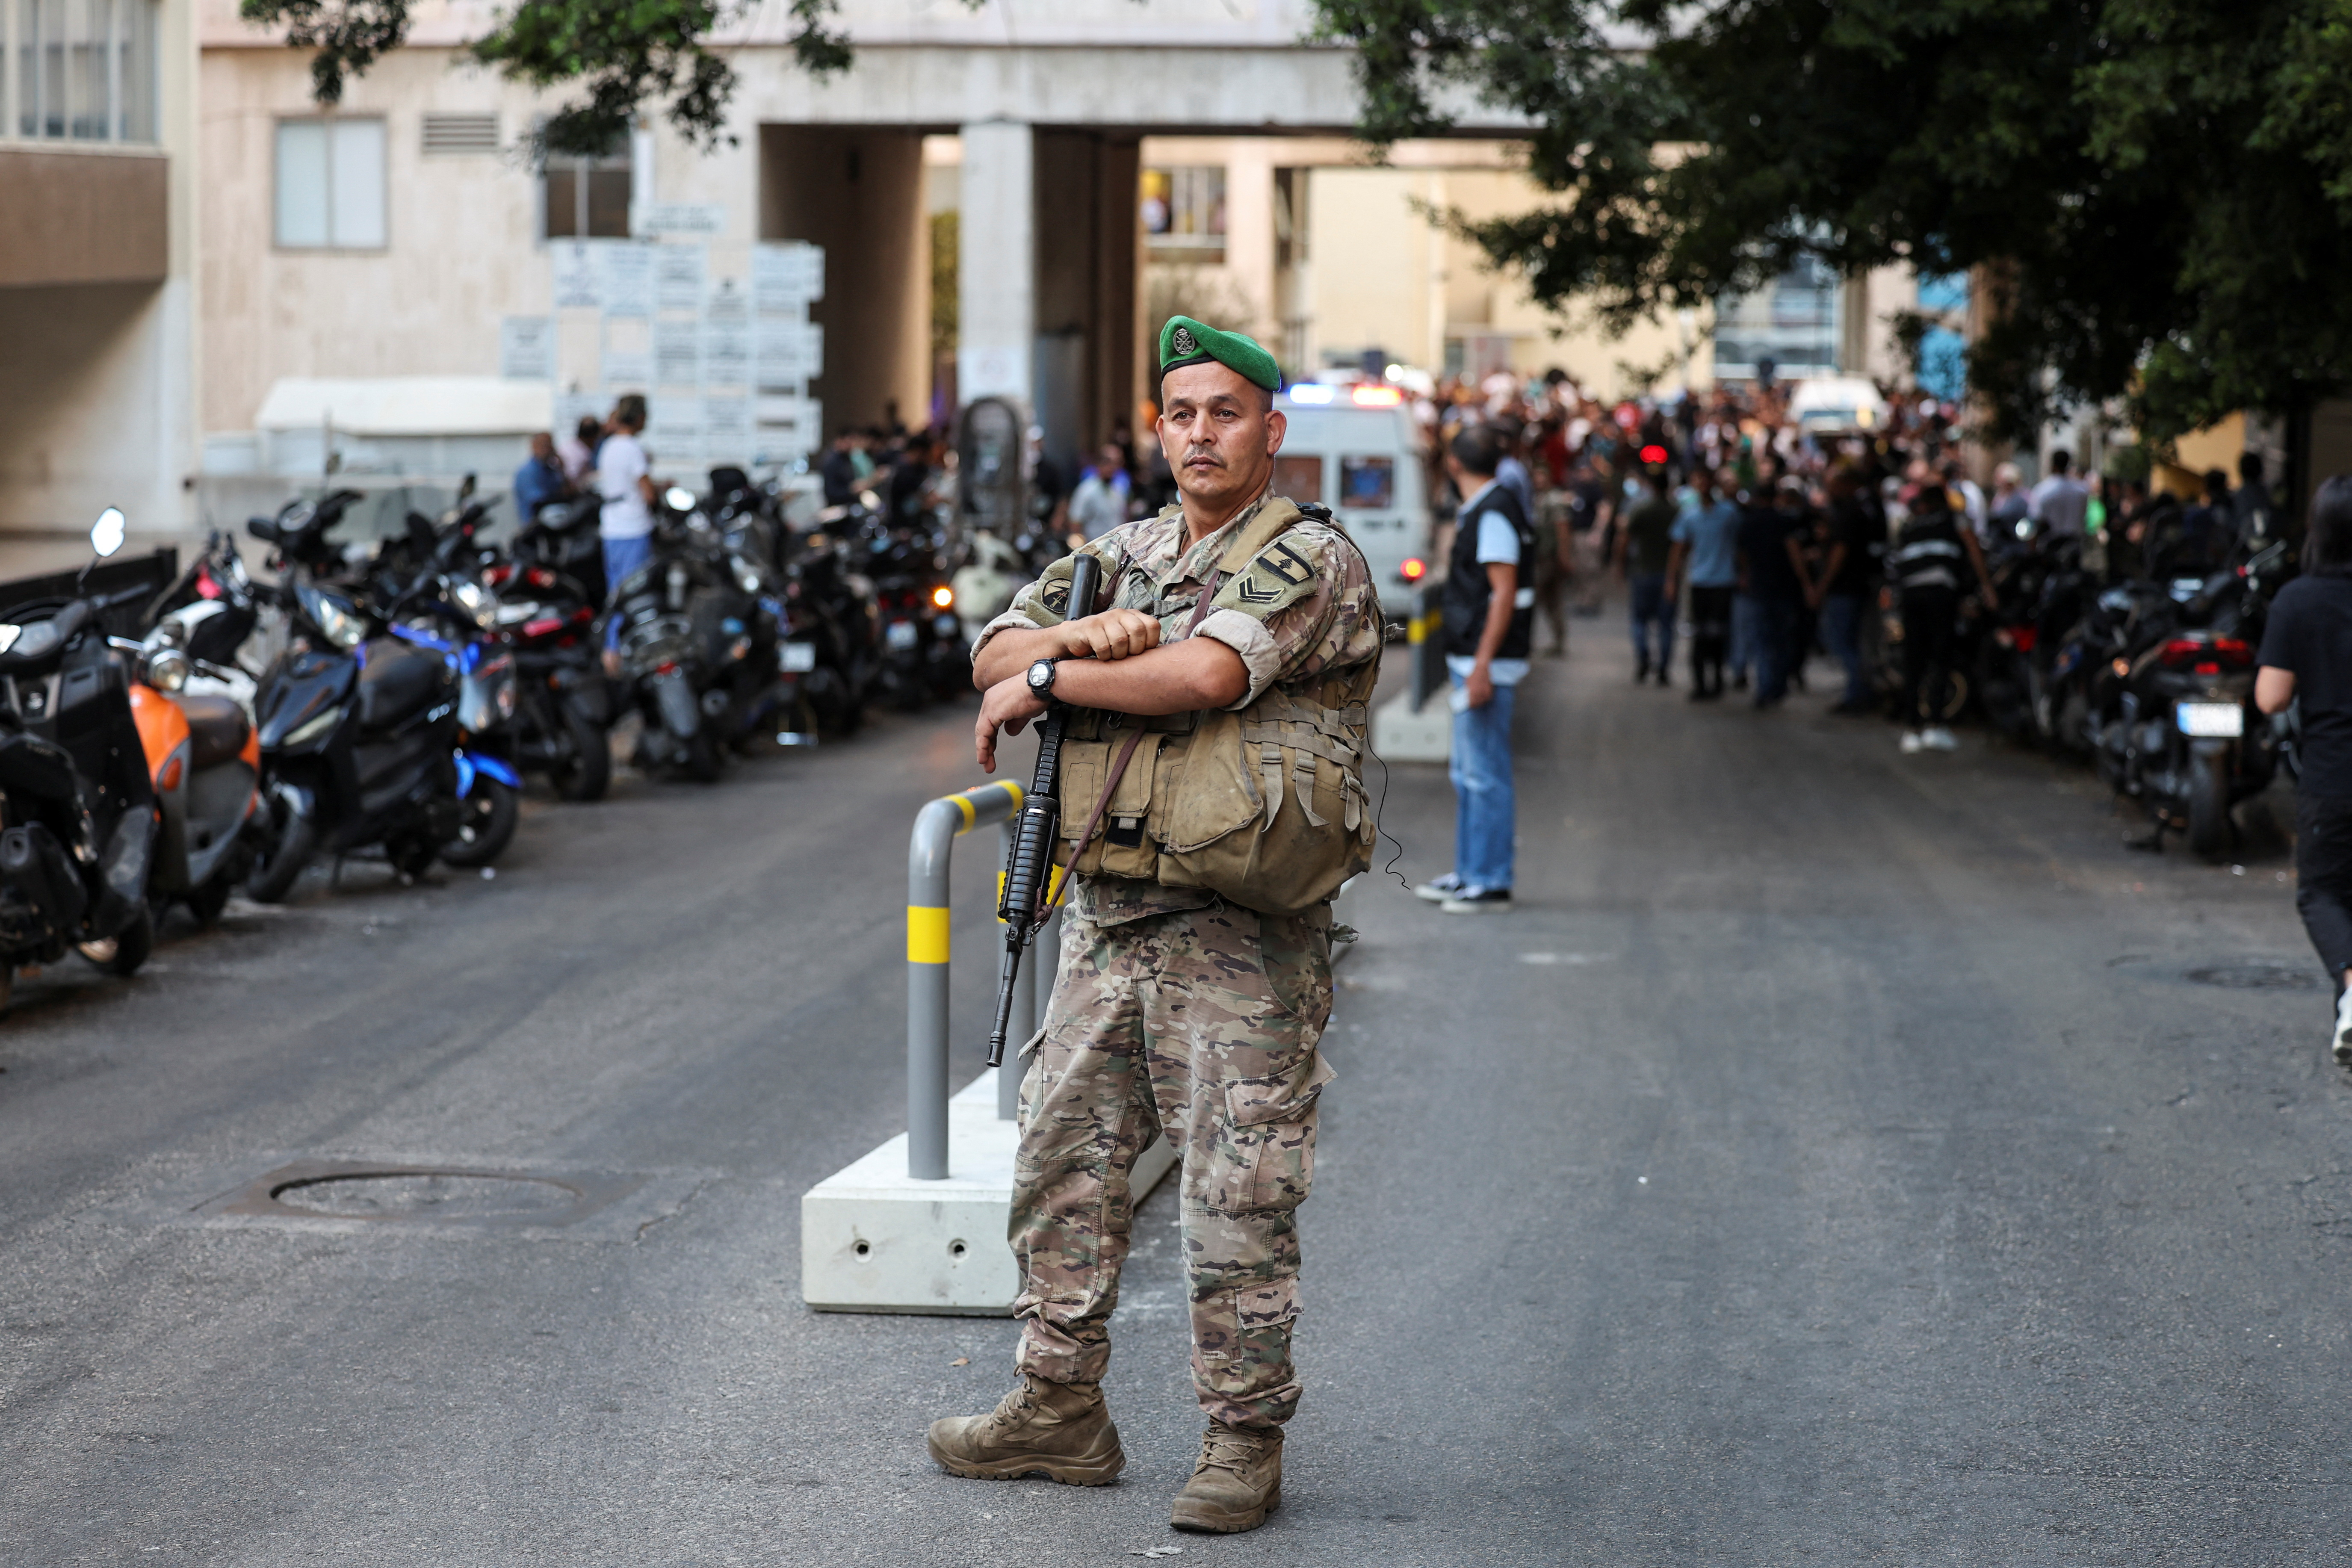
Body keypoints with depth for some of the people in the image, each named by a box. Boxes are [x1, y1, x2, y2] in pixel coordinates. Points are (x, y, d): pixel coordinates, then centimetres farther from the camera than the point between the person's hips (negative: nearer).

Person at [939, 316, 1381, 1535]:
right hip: (1106, 921, 7)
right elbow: (994, 653, 7)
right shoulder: (1121, 557, 15)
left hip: (1237, 941, -7)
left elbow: (1205, 675, -24)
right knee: (1063, 1166, 12)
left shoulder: (1311, 559, -9)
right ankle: (1060, 1406, 24)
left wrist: (1048, 680, -11)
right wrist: (1086, 633, -14)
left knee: (1237, 1201, -3)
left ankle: (1244, 1440, 7)